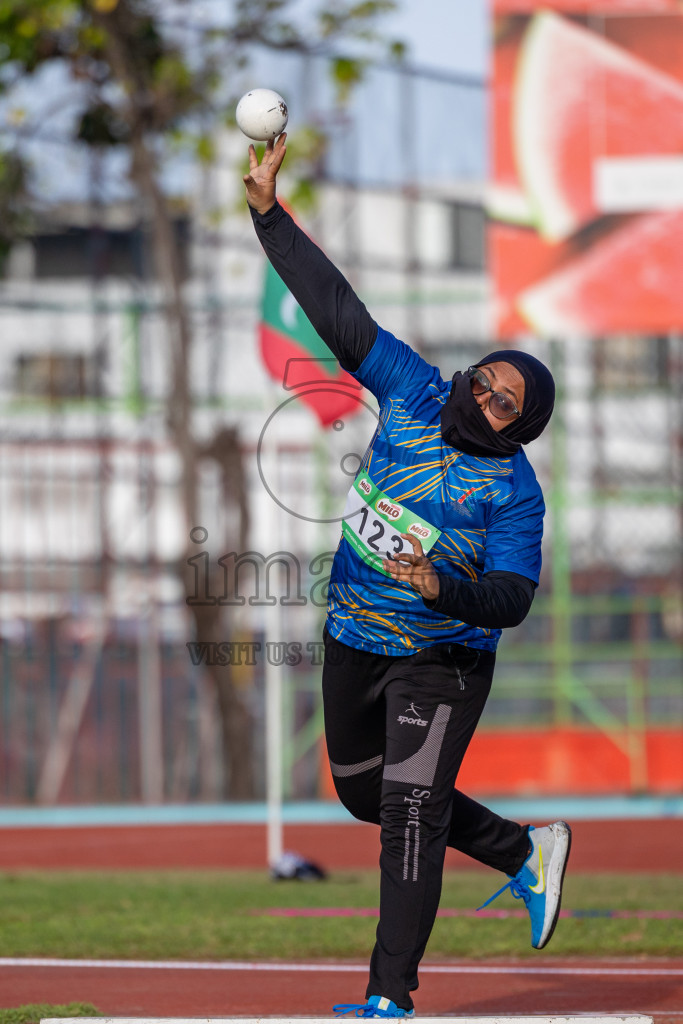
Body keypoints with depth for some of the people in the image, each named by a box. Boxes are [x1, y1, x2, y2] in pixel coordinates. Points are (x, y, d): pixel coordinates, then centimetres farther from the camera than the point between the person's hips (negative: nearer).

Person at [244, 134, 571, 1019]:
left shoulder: (514, 491, -19)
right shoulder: (412, 392, -7)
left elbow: (512, 598, -24)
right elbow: (338, 310, -8)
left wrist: (444, 590, -43)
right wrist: (270, 214, -13)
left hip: (442, 659, -7)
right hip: (354, 645, 7)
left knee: (411, 813, -15)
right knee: (368, 796, 20)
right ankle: (525, 853, 38)